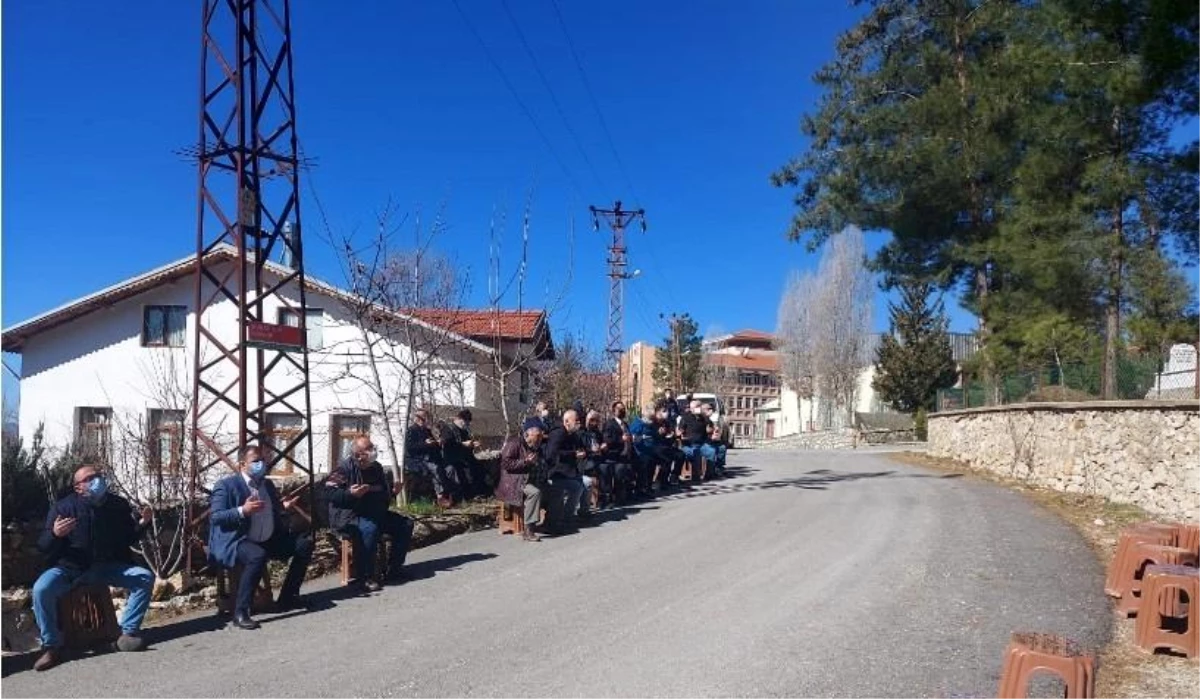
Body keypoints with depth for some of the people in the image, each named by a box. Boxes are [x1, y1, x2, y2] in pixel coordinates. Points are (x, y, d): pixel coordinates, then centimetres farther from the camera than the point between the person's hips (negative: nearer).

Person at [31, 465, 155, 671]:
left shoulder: (118, 505, 2)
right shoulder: (63, 507, -8)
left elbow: (128, 539, 11)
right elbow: (43, 548, -9)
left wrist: (141, 524, -8)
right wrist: (54, 534, -31)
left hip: (106, 566, 3)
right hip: (70, 568, -3)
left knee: (145, 577, -16)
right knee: (42, 588, -32)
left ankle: (128, 634, -11)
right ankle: (52, 646, -15)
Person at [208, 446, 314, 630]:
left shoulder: (268, 484, 16)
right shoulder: (226, 485, -6)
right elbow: (215, 518, -14)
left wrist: (284, 508, 1)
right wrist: (242, 511, -28)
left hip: (268, 540, 8)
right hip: (236, 541, -8)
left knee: (305, 544, -1)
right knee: (257, 555, -38)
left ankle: (287, 598, 7)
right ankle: (240, 612, -29)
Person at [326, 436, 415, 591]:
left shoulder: (377, 468, 10)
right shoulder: (345, 468, -9)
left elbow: (384, 497, 22)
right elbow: (329, 493, -16)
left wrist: (393, 491, 1)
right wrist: (350, 494, -30)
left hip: (374, 513, 8)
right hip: (347, 516, -7)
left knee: (405, 524, -1)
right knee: (370, 528, -37)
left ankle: (394, 569, 7)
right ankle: (364, 577, -26)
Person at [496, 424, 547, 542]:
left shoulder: (536, 448, 19)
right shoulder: (514, 443, -6)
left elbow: (541, 466, 27)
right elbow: (506, 463, -16)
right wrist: (525, 462, -20)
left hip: (530, 480, 8)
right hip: (512, 481, -8)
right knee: (535, 492, -32)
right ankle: (528, 530, -32)